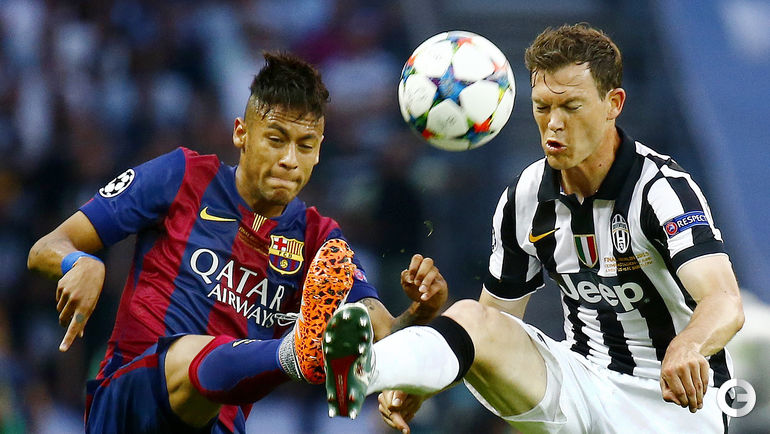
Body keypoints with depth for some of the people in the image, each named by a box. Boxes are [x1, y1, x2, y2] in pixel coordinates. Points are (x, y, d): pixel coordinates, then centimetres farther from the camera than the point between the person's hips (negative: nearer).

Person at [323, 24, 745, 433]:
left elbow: (725, 303, -30)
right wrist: (415, 387, -8)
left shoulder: (664, 187, -16)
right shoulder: (524, 199, 2)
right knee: (472, 317, -24)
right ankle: (362, 369, -51)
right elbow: (496, 314, 9)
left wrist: (687, 347, -53)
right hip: (581, 382, 2)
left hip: (676, 398, -2)